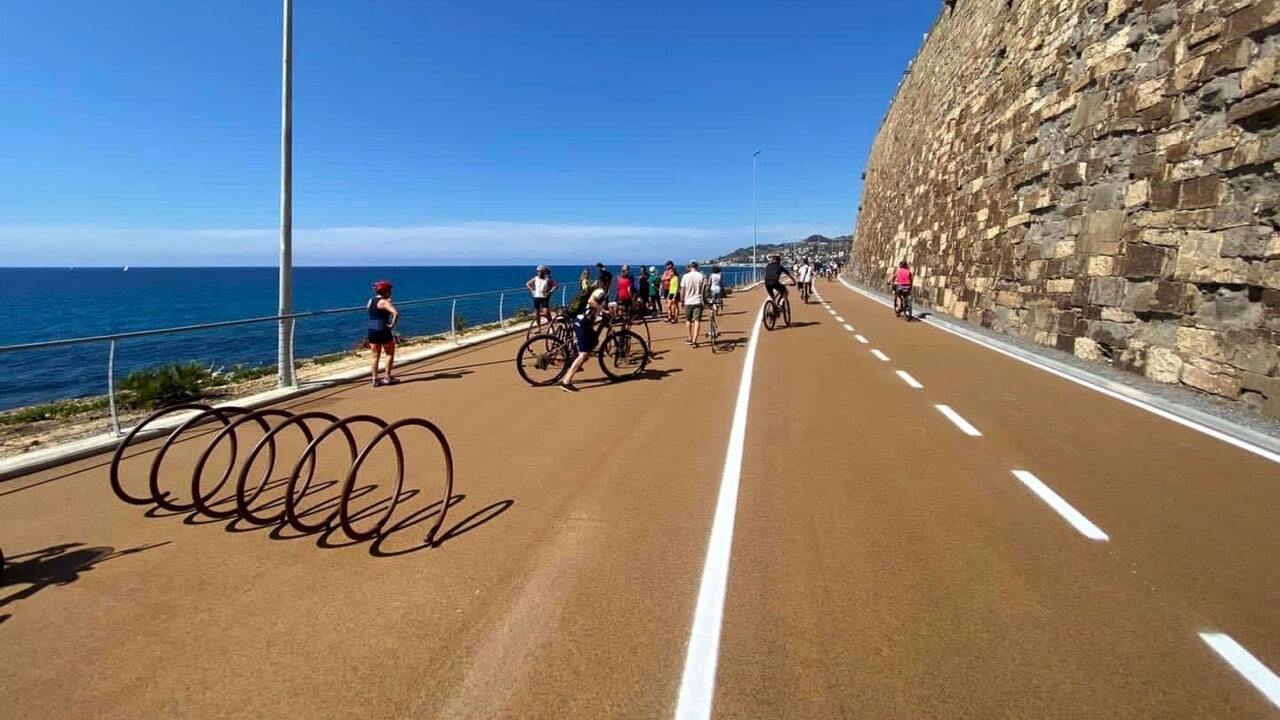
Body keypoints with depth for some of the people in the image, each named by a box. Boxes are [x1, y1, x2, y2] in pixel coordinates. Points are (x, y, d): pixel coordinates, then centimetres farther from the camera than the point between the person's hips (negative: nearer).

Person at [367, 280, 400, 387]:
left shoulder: (370, 301, 9)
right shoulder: (384, 302, -13)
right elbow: (396, 313, -30)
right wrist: (392, 325, -18)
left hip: (371, 330, 7)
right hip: (383, 331, -7)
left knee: (375, 356, 11)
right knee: (390, 354, 9)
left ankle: (375, 380, 12)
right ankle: (387, 378, 9)